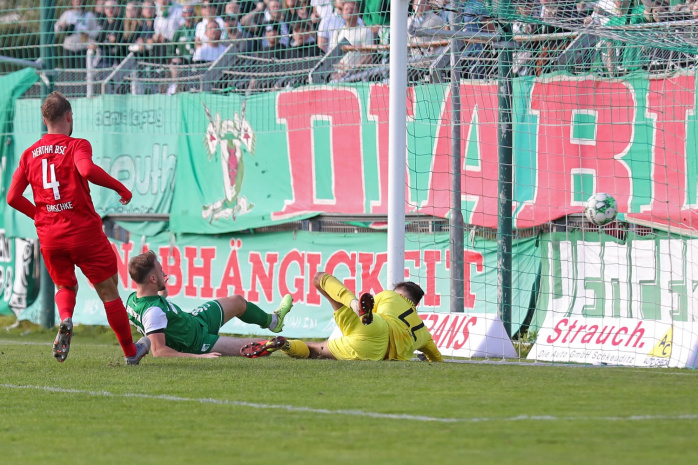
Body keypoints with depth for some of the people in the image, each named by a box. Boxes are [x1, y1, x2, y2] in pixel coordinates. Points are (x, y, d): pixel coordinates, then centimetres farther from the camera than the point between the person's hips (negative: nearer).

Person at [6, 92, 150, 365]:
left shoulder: (30, 154, 8)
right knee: (108, 290, 9)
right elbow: (87, 170, -28)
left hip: (48, 235, 4)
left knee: (65, 286, 24)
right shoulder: (76, 145, -6)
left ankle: (65, 320, -9)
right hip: (83, 230, -4)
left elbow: (12, 197, 5)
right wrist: (120, 188, -16)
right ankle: (130, 351, 16)